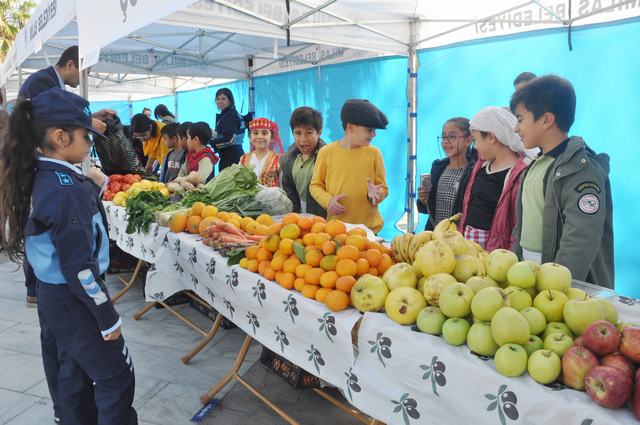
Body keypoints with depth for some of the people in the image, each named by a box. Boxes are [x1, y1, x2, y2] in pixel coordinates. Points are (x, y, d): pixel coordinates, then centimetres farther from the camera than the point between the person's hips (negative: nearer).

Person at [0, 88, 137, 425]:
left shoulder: (41, 178, 2)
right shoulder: (66, 188, -24)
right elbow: (78, 266, -25)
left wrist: (93, 189, 4)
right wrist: (108, 316, -17)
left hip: (52, 296, 9)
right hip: (74, 301, -9)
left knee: (70, 377, 21)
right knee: (116, 378, 3)